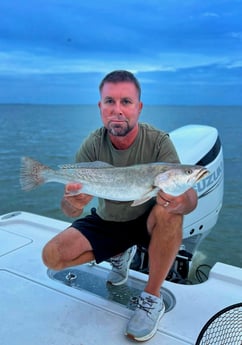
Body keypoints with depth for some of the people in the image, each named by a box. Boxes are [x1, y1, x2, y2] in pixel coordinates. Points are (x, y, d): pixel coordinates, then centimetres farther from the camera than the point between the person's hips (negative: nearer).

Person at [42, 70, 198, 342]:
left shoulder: (158, 141, -21)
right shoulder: (93, 145, -17)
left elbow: (189, 196, -28)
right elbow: (70, 209, -20)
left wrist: (182, 202, -53)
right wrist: (71, 204, -45)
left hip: (149, 223, -2)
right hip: (106, 223, 2)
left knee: (169, 210, -34)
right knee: (52, 256, -15)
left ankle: (152, 297, -15)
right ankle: (120, 254, 11)